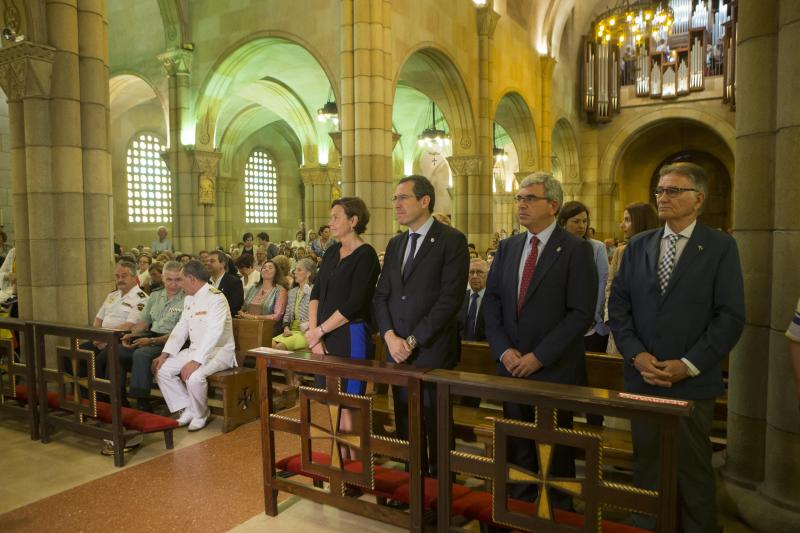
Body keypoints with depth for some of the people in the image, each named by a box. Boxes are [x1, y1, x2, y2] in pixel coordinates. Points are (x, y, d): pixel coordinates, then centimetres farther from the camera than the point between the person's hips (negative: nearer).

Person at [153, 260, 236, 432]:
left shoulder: (215, 298, -18)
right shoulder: (189, 299, 11)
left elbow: (214, 334, -28)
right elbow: (181, 328, 11)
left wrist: (196, 361, -34)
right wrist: (165, 353, -1)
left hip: (219, 351, -9)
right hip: (195, 349, 9)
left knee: (194, 377, -31)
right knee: (163, 370, -5)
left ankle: (200, 414, -2)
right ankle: (188, 409, 7)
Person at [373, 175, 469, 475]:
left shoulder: (451, 240, -7)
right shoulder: (395, 244, 13)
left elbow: (450, 298, -15)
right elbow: (381, 295, 11)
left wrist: (413, 340, -14)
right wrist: (390, 337, -5)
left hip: (433, 350, -6)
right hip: (397, 350, 6)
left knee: (437, 426, 7)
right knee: (404, 426, 14)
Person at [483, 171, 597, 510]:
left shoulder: (576, 250, -8)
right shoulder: (507, 247, 8)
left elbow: (581, 313, -14)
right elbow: (491, 301, 7)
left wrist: (538, 356, -16)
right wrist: (503, 350, -6)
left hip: (554, 368, -4)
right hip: (510, 365, 5)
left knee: (555, 448, 11)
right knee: (517, 444, 14)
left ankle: (557, 513, 31)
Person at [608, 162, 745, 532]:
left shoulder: (721, 247, -3)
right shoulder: (638, 245, 7)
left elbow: (731, 316, -8)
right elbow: (618, 305, 4)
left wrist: (687, 365, -13)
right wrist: (636, 354, -8)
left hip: (692, 382, -3)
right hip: (642, 378, 3)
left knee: (693, 470, 11)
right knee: (647, 467, 14)